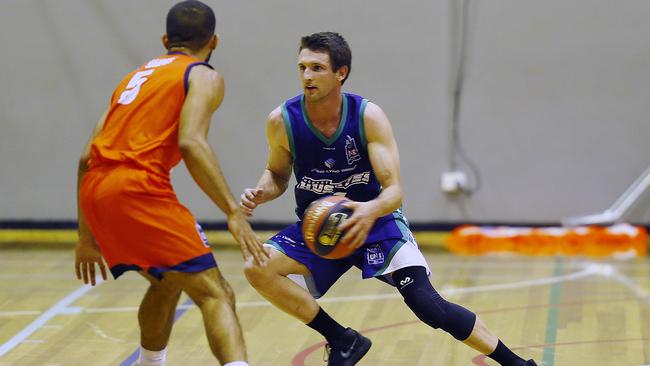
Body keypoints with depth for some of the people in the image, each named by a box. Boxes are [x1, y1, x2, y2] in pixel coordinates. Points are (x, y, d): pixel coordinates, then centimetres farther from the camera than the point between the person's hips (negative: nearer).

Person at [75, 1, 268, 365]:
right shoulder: (204, 77, 7)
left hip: (95, 189, 7)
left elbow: (88, 158, 25)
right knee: (216, 295, -10)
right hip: (139, 186, -7)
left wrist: (87, 236, 30)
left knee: (167, 283, 30)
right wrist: (234, 212, -17)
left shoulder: (136, 77, 28)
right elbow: (191, 142, -13)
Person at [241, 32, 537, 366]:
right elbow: (278, 174, 6)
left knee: (427, 305, -17)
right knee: (257, 268, -23)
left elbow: (394, 190, -22)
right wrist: (260, 193, -18)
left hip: (375, 221, -3)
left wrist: (372, 211, -45)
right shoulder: (282, 121, -14)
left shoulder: (368, 117, -20)